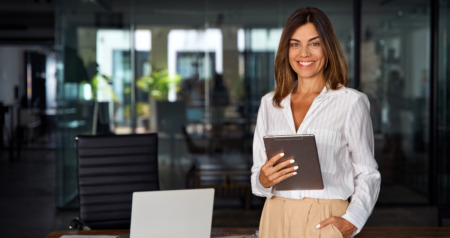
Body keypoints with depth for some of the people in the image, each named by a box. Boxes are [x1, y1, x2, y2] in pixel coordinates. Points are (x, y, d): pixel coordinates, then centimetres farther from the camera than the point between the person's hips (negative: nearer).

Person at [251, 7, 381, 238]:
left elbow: (367, 174, 1)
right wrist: (263, 180, -10)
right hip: (276, 219, 3)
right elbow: (258, 174, 13)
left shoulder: (351, 102, -1)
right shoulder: (269, 103, 10)